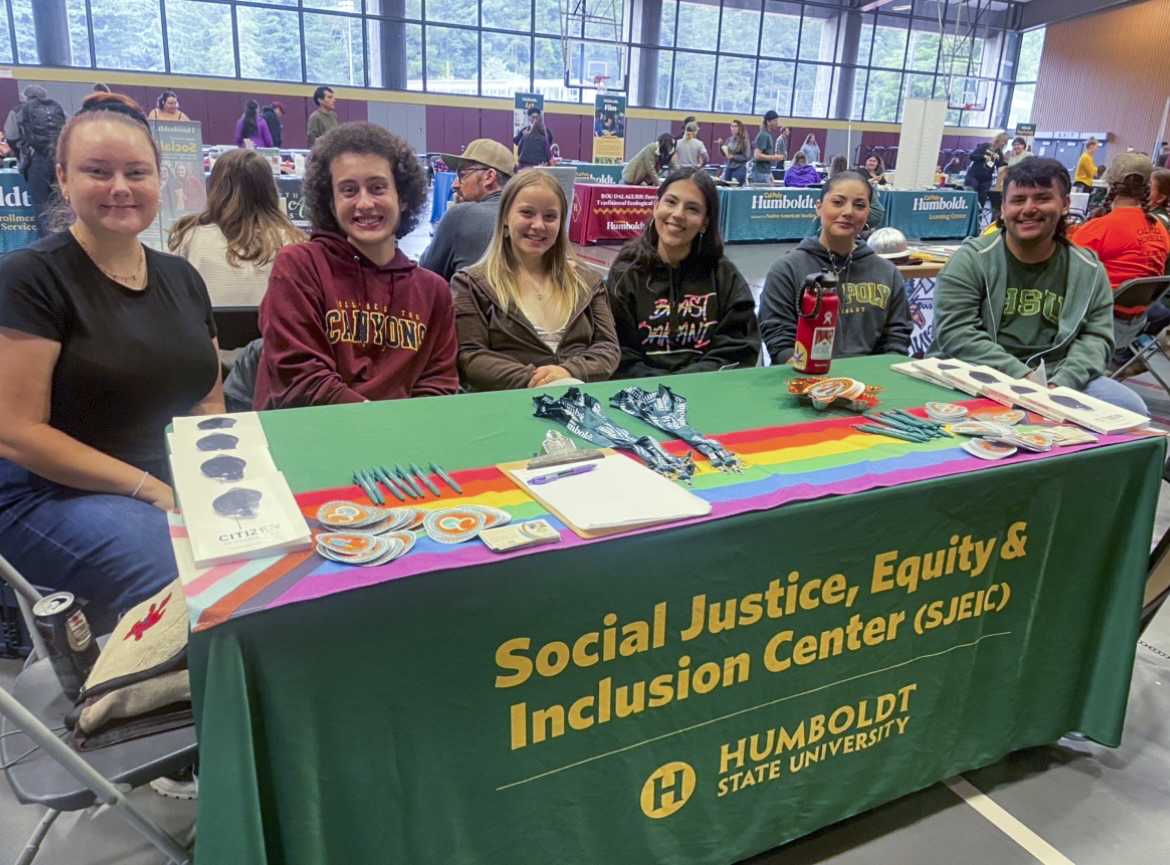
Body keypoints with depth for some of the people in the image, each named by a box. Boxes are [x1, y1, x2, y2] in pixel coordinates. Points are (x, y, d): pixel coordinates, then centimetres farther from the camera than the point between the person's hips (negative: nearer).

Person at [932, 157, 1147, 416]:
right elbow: (954, 332, -12)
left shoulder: (1089, 270, 11)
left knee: (1131, 408, -18)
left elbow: (1097, 336, 5)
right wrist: (1021, 376, -21)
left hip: (1057, 377, 4)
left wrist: (1061, 384, -17)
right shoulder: (972, 259, -1)